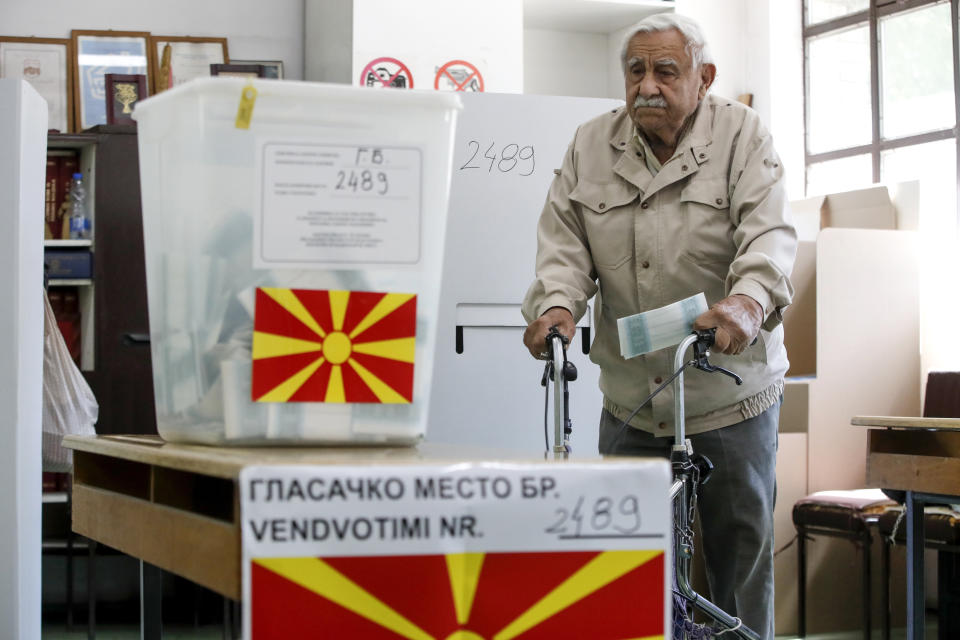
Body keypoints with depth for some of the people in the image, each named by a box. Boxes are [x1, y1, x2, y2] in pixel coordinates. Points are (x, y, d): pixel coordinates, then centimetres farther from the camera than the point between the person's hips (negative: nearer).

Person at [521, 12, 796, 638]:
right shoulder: (592, 144, 7)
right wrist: (557, 302, -19)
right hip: (630, 400, 3)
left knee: (742, 552, 6)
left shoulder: (742, 135, -4)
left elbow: (770, 233, -17)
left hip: (731, 397, -3)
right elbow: (565, 241, 3)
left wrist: (748, 301, -37)